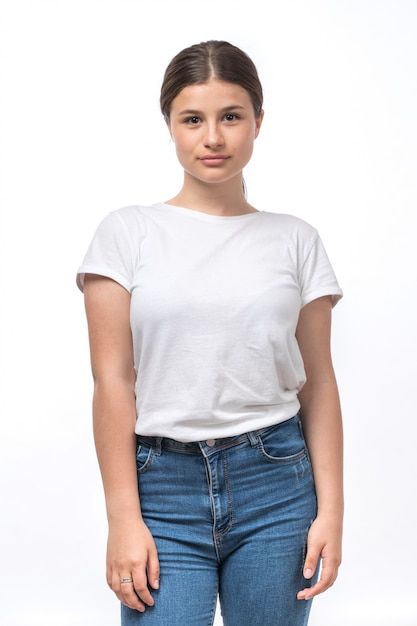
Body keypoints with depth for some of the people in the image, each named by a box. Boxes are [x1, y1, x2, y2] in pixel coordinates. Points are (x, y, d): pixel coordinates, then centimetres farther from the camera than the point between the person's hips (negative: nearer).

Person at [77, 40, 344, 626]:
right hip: (164, 484, -1)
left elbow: (318, 382, 5)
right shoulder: (128, 232, 1)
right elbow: (113, 380, -3)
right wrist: (124, 519, -8)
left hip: (275, 483, 2)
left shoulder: (295, 239, 6)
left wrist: (330, 509, -1)